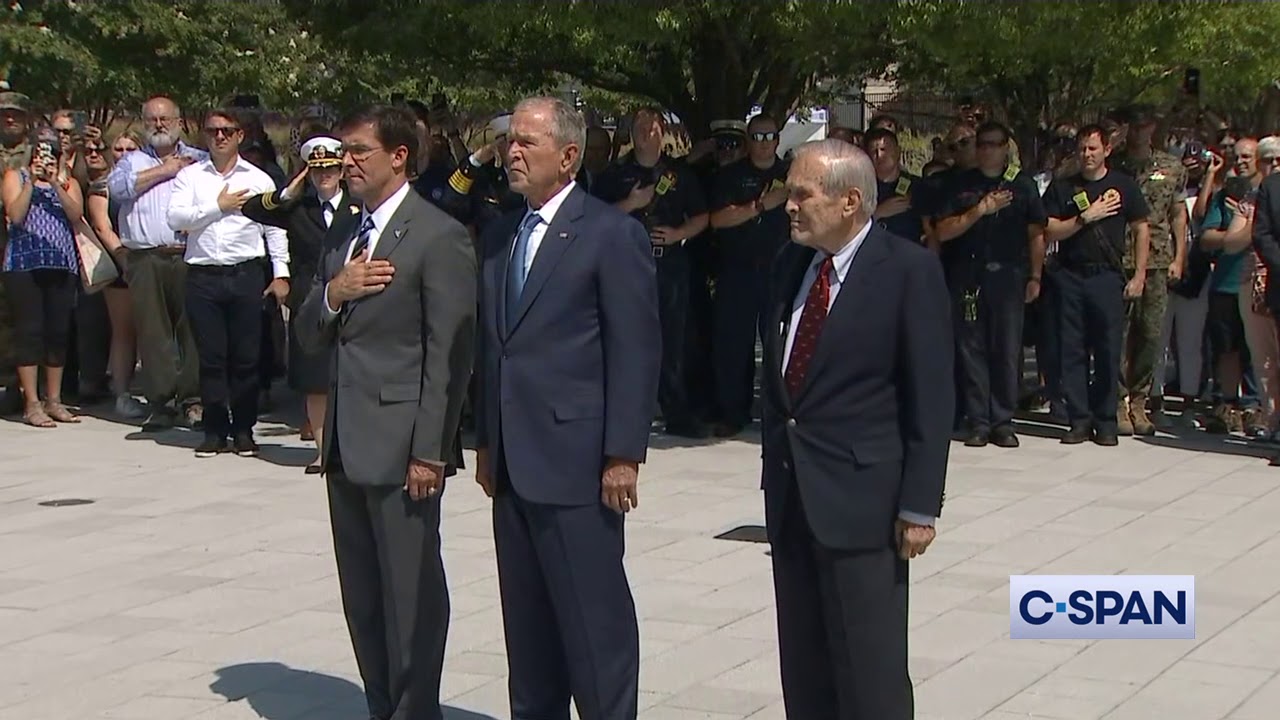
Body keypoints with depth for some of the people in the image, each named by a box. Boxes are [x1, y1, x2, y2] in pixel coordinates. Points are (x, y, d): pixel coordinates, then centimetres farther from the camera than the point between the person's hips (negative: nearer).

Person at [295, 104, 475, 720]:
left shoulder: (439, 237, -9)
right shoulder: (345, 240, 16)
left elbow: (450, 353, -13)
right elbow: (308, 336, 16)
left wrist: (430, 451, -17)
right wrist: (333, 293, -5)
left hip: (401, 447, -8)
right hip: (347, 447, 8)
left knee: (411, 594, -1)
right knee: (363, 597, 13)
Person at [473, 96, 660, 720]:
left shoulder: (612, 234, -7)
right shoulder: (500, 237, 14)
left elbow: (637, 353, -10)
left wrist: (623, 456, -14)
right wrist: (486, 441, 15)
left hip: (576, 462, -7)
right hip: (513, 464, 7)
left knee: (594, 620, -2)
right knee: (527, 620, 13)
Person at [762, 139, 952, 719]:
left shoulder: (909, 270, -10)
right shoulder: (791, 263, 10)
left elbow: (930, 398, -11)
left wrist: (919, 506, -13)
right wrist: (775, 462, 13)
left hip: (860, 494, -7)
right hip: (790, 493, 7)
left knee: (870, 672, -1)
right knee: (803, 667, 13)